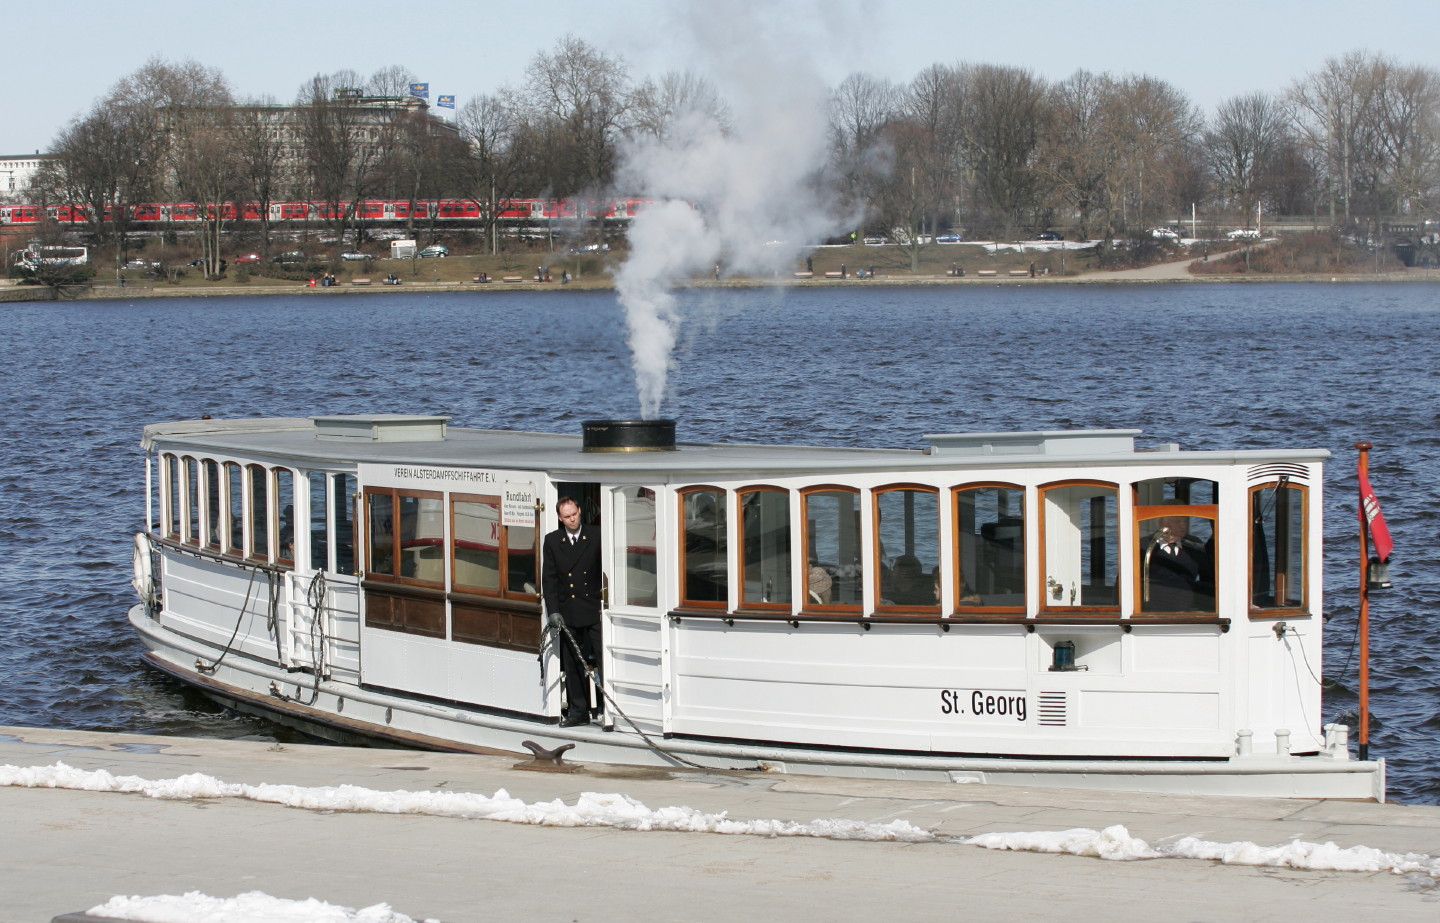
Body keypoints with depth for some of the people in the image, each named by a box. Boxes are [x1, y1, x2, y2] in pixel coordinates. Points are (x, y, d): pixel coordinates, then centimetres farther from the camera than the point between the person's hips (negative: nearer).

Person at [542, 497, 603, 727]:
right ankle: (578, 711, 14)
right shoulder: (552, 541, 7)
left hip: (594, 611, -3)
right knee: (572, 664, 7)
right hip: (567, 613, 3)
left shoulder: (595, 538, 1)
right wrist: (553, 611, -3)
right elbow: (549, 578, 6)